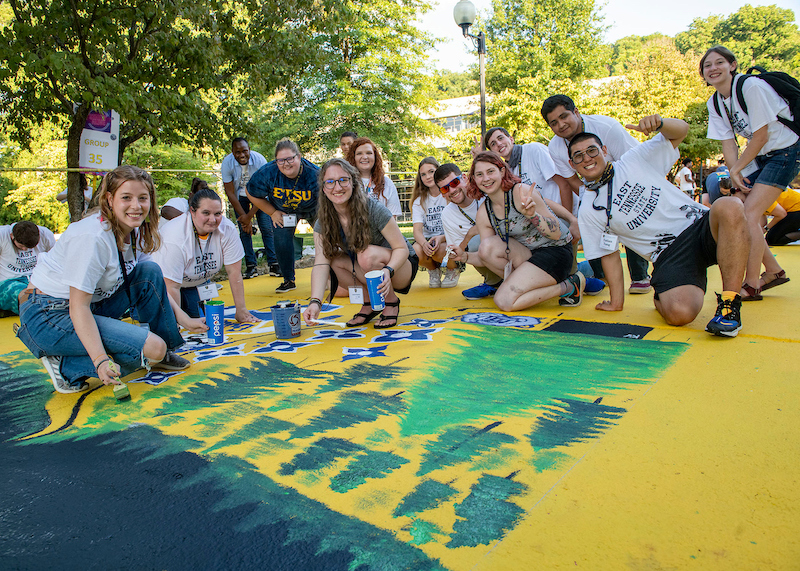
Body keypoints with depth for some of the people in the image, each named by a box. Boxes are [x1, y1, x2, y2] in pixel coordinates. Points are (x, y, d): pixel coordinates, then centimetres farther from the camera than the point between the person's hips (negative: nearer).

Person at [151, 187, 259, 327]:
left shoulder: (227, 229, -25)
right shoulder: (175, 238, -35)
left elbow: (234, 272, -21)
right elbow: (172, 287, -32)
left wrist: (241, 311, -21)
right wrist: (180, 320, -33)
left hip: (197, 283, 4)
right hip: (165, 283, -3)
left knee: (204, 322, -7)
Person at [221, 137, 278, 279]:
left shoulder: (259, 160, -27)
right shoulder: (227, 163, -24)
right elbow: (230, 193, -17)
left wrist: (249, 215, -22)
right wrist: (244, 217, -20)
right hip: (240, 197, 1)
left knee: (267, 228, -10)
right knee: (244, 230, -7)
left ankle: (273, 264, -6)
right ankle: (251, 265, -2)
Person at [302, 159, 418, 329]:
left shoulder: (374, 210, -23)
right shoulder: (323, 223, -11)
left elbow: (402, 248, -20)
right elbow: (321, 263, -21)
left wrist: (388, 270, -41)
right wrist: (315, 301, -37)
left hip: (399, 265, -5)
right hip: (367, 276, 5)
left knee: (367, 254, -34)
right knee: (335, 259, -22)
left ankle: (391, 302, -9)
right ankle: (369, 303, -3)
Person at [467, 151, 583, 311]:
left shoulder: (522, 192, -20)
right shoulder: (483, 214, -2)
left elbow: (556, 233, -19)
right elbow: (487, 256, 3)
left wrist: (532, 214, -34)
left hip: (556, 252, -6)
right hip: (527, 254, 6)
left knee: (504, 301, -22)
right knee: (487, 245, -23)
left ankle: (568, 288, -5)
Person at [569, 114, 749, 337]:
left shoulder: (635, 160, 8)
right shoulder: (588, 211, 6)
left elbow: (680, 130, 7)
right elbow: (609, 254, 9)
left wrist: (659, 123, -16)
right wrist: (616, 301, 5)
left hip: (699, 225, 2)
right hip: (668, 255, -1)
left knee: (728, 207, -35)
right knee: (679, 312, -31)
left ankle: (729, 302, -26)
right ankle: (661, 296, 8)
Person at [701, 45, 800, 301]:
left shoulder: (751, 86, -21)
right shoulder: (714, 102, 2)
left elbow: (761, 136, -19)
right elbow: (728, 141, 1)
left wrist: (736, 170, -12)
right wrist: (735, 173, -13)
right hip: (759, 155, 8)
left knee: (749, 214, -18)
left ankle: (752, 285, -9)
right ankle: (773, 271, 16)